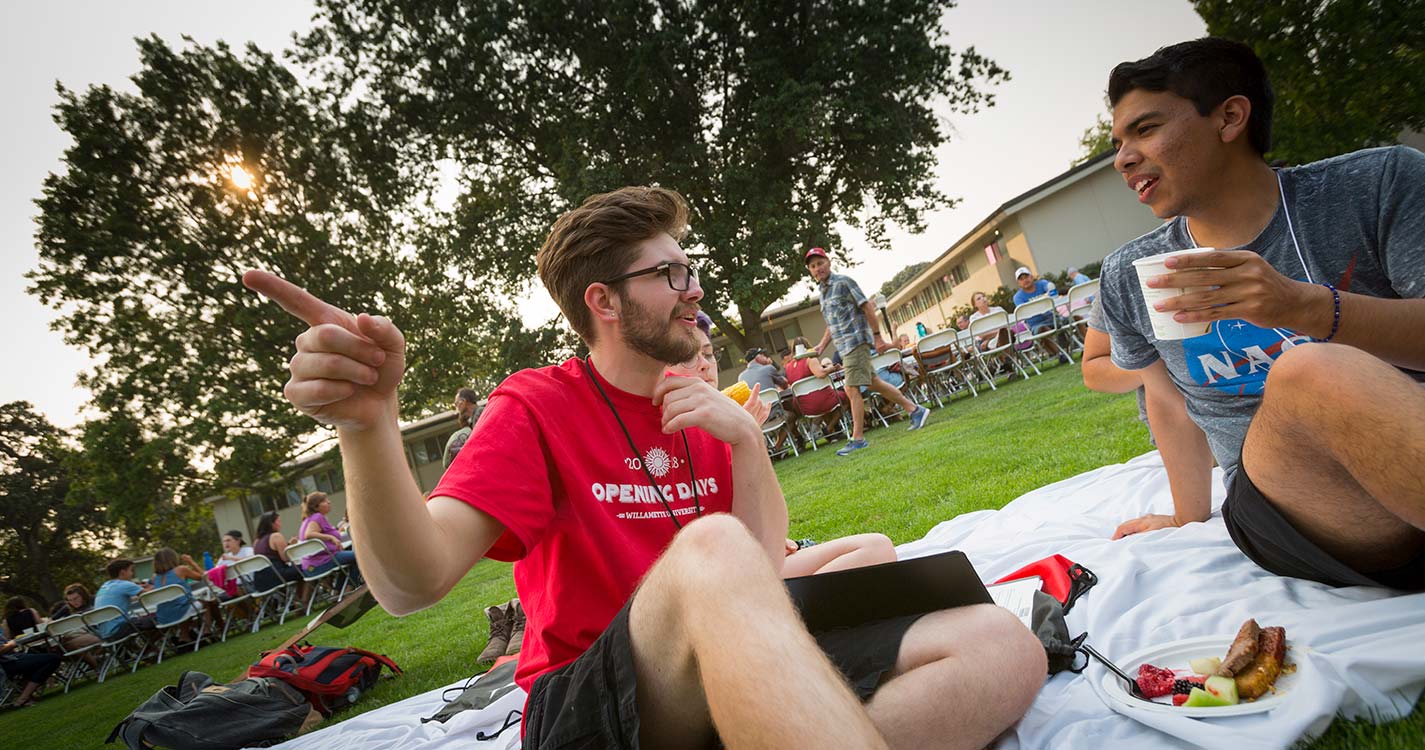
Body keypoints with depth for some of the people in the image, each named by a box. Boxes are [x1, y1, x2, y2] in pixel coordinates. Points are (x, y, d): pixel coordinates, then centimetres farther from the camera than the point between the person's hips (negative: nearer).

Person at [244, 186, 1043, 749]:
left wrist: (745, 438, -7)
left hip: (735, 675, 6)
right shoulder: (537, 406, -3)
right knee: (709, 548, -39)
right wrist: (369, 426, -35)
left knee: (1003, 646, -13)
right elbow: (413, 584, -17)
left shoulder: (705, 411, 13)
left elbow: (764, 575, 6)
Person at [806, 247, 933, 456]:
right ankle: (915, 410, 23)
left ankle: (857, 439, -4)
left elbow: (867, 307, -10)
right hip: (844, 346, 9)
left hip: (856, 341, -9)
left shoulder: (843, 282, -9)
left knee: (852, 389, -10)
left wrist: (877, 336, -13)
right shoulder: (822, 291, 16)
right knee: (873, 383, 13)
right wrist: (822, 346, 15)